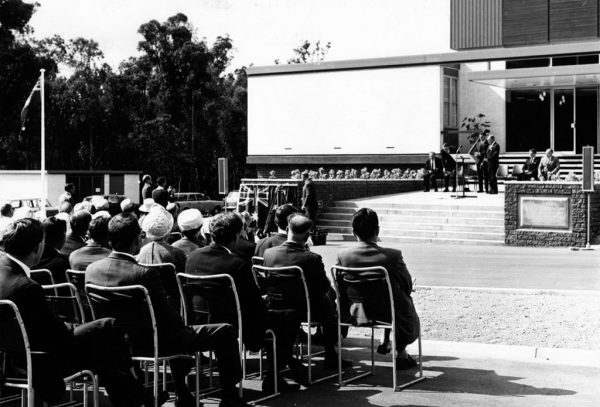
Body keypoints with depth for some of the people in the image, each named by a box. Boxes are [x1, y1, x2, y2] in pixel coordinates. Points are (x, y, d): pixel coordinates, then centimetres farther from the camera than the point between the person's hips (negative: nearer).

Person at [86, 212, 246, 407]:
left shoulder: (91, 269, -8)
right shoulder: (145, 274, -28)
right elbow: (169, 317, -20)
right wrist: (182, 324, 2)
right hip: (155, 342, -8)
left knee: (178, 328, 36)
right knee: (226, 331, 4)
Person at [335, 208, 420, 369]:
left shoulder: (343, 255, -17)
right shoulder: (393, 256, -24)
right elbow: (408, 287, -11)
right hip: (390, 314, -4)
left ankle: (387, 342, 46)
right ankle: (401, 353, 40)